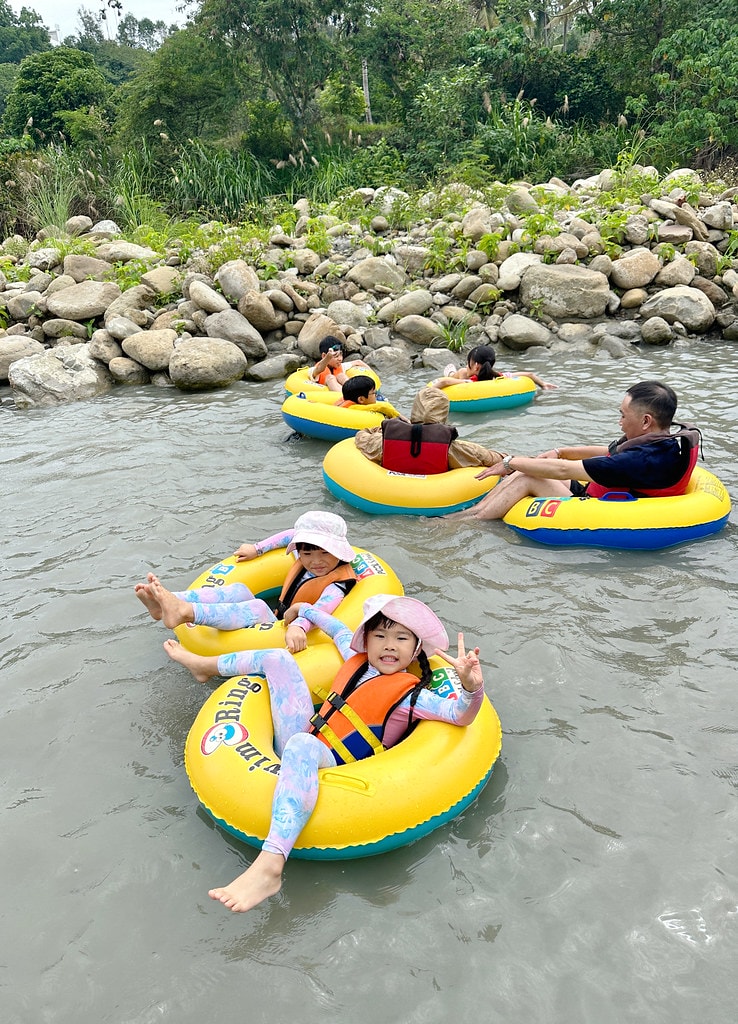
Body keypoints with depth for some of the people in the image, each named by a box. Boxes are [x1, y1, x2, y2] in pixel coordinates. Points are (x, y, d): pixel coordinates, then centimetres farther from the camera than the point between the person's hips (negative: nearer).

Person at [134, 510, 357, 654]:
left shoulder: (336, 585, -15)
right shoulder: (306, 561, 9)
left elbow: (322, 608, -37)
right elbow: (292, 534, 29)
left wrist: (298, 627, -58)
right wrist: (256, 549, 25)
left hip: (289, 638, -8)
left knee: (258, 607, -33)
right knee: (239, 590, -12)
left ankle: (186, 612, -55)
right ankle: (166, 602, -33)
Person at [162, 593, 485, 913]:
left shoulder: (408, 694, -13)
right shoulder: (358, 660, 7)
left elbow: (459, 715, -29)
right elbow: (341, 631, 28)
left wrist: (471, 687, -50)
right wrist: (306, 610, 41)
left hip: (329, 766, -8)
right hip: (302, 733, 8)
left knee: (301, 746, -46)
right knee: (278, 658, 17)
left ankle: (269, 868, -58)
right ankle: (207, 665, 37)